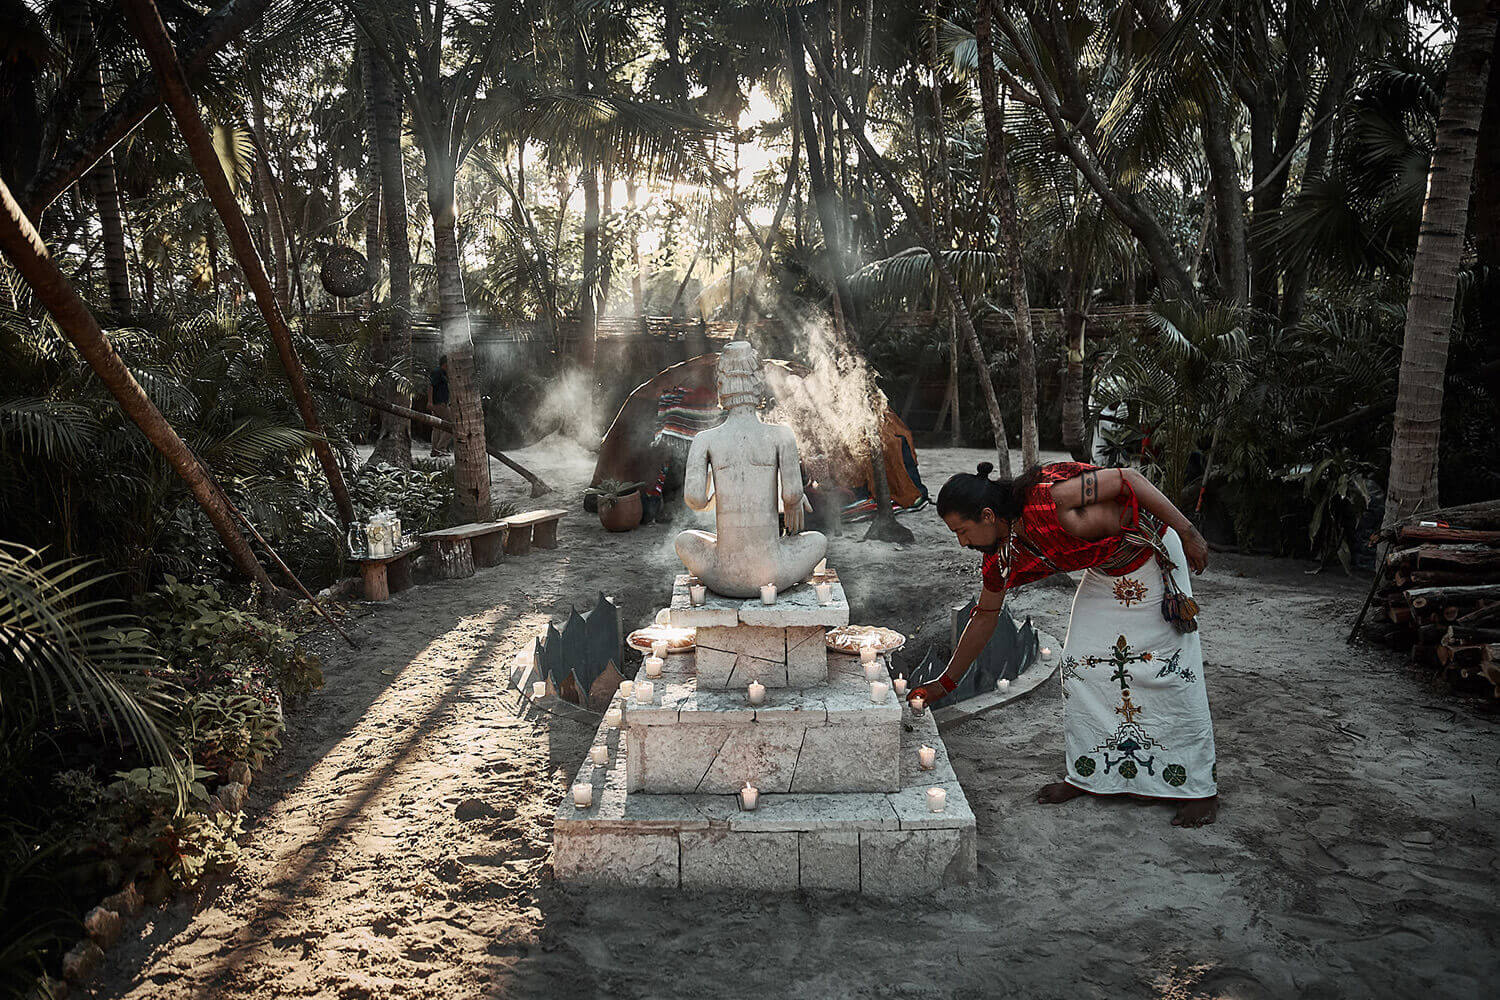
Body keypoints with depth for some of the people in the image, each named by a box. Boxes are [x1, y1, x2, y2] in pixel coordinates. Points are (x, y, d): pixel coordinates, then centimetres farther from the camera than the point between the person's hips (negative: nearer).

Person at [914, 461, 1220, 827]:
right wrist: (945, 682, 9)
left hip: (1152, 555, -7)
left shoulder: (1047, 501, -35)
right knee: (1079, 661, 0)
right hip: (1105, 573, 7)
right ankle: (1088, 774, 13)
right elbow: (984, 618, 4)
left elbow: (1128, 478, -27)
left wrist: (1187, 534, -24)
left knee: (1169, 667, -5)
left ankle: (1202, 790, 6)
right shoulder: (1002, 559, -10)